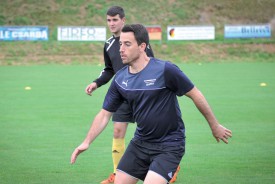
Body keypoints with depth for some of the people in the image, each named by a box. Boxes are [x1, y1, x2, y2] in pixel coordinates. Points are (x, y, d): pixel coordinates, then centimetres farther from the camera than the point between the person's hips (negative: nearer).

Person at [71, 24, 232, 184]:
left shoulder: (165, 70, -18)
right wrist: (87, 142, -2)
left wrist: (215, 126, -2)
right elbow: (105, 114, 8)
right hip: (140, 142, 6)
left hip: (169, 145, -6)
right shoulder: (120, 79, 0)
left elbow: (195, 95, -9)